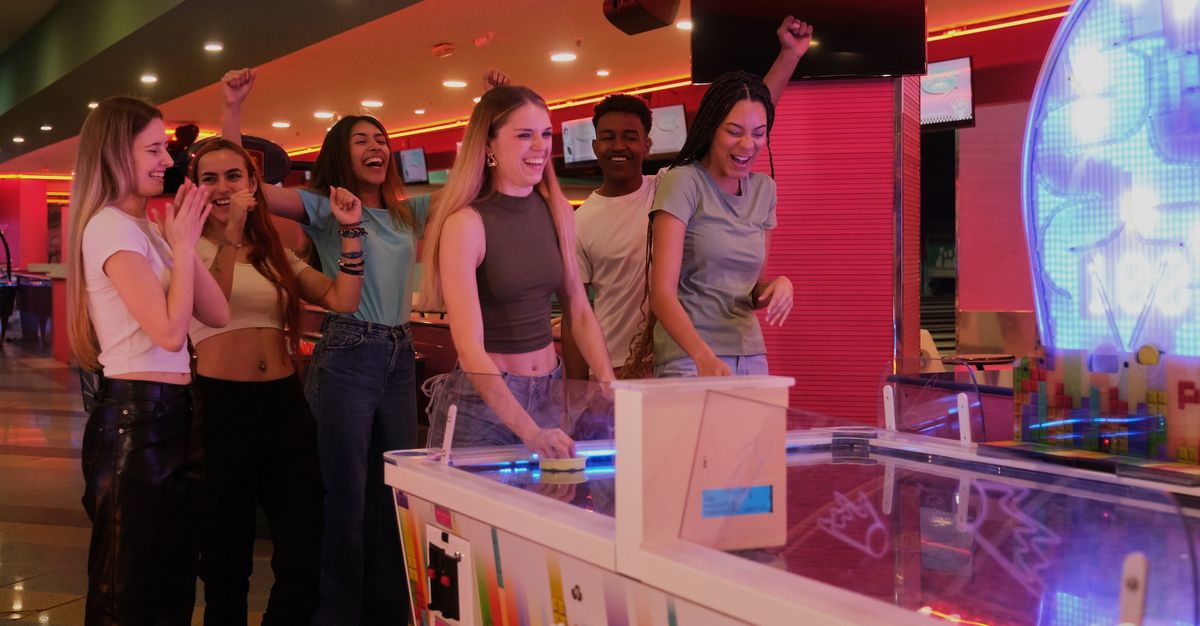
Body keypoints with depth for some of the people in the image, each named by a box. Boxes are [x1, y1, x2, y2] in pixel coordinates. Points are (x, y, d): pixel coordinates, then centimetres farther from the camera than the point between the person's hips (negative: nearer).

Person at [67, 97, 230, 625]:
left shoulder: (146, 228, 14)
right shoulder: (110, 227, -13)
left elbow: (217, 314, 9)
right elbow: (169, 330, -22)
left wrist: (183, 242, 1)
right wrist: (183, 245, -13)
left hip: (171, 413, 10)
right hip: (135, 416, -10)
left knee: (175, 581, 16)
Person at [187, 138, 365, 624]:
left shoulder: (274, 252, 13)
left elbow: (343, 301, 3)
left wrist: (350, 231, -3)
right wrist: (232, 233, -22)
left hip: (285, 402, 4)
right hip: (222, 403, -4)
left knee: (304, 547, 3)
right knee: (227, 554, 9)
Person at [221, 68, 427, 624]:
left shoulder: (408, 212, 13)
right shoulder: (322, 208, -1)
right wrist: (232, 108, -15)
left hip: (400, 355, 5)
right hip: (346, 355, -5)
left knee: (393, 494, 13)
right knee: (344, 499, 0)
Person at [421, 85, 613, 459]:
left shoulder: (558, 213, 1)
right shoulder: (466, 223, -16)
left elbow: (578, 311, 9)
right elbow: (469, 348, -23)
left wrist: (610, 387, -5)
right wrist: (529, 431, -33)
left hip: (550, 391, 6)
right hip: (484, 397, -5)